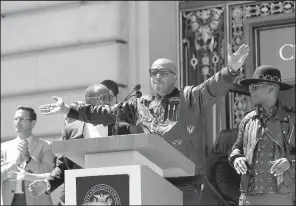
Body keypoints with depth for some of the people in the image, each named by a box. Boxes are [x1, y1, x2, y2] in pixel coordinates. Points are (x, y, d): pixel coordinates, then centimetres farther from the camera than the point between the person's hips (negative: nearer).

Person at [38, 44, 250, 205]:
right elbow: (107, 113, 17)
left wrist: (231, 70, -31)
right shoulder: (139, 106, 16)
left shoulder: (190, 98, 5)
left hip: (185, 183, -4)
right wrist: (69, 111, 13)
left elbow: (213, 88, -11)